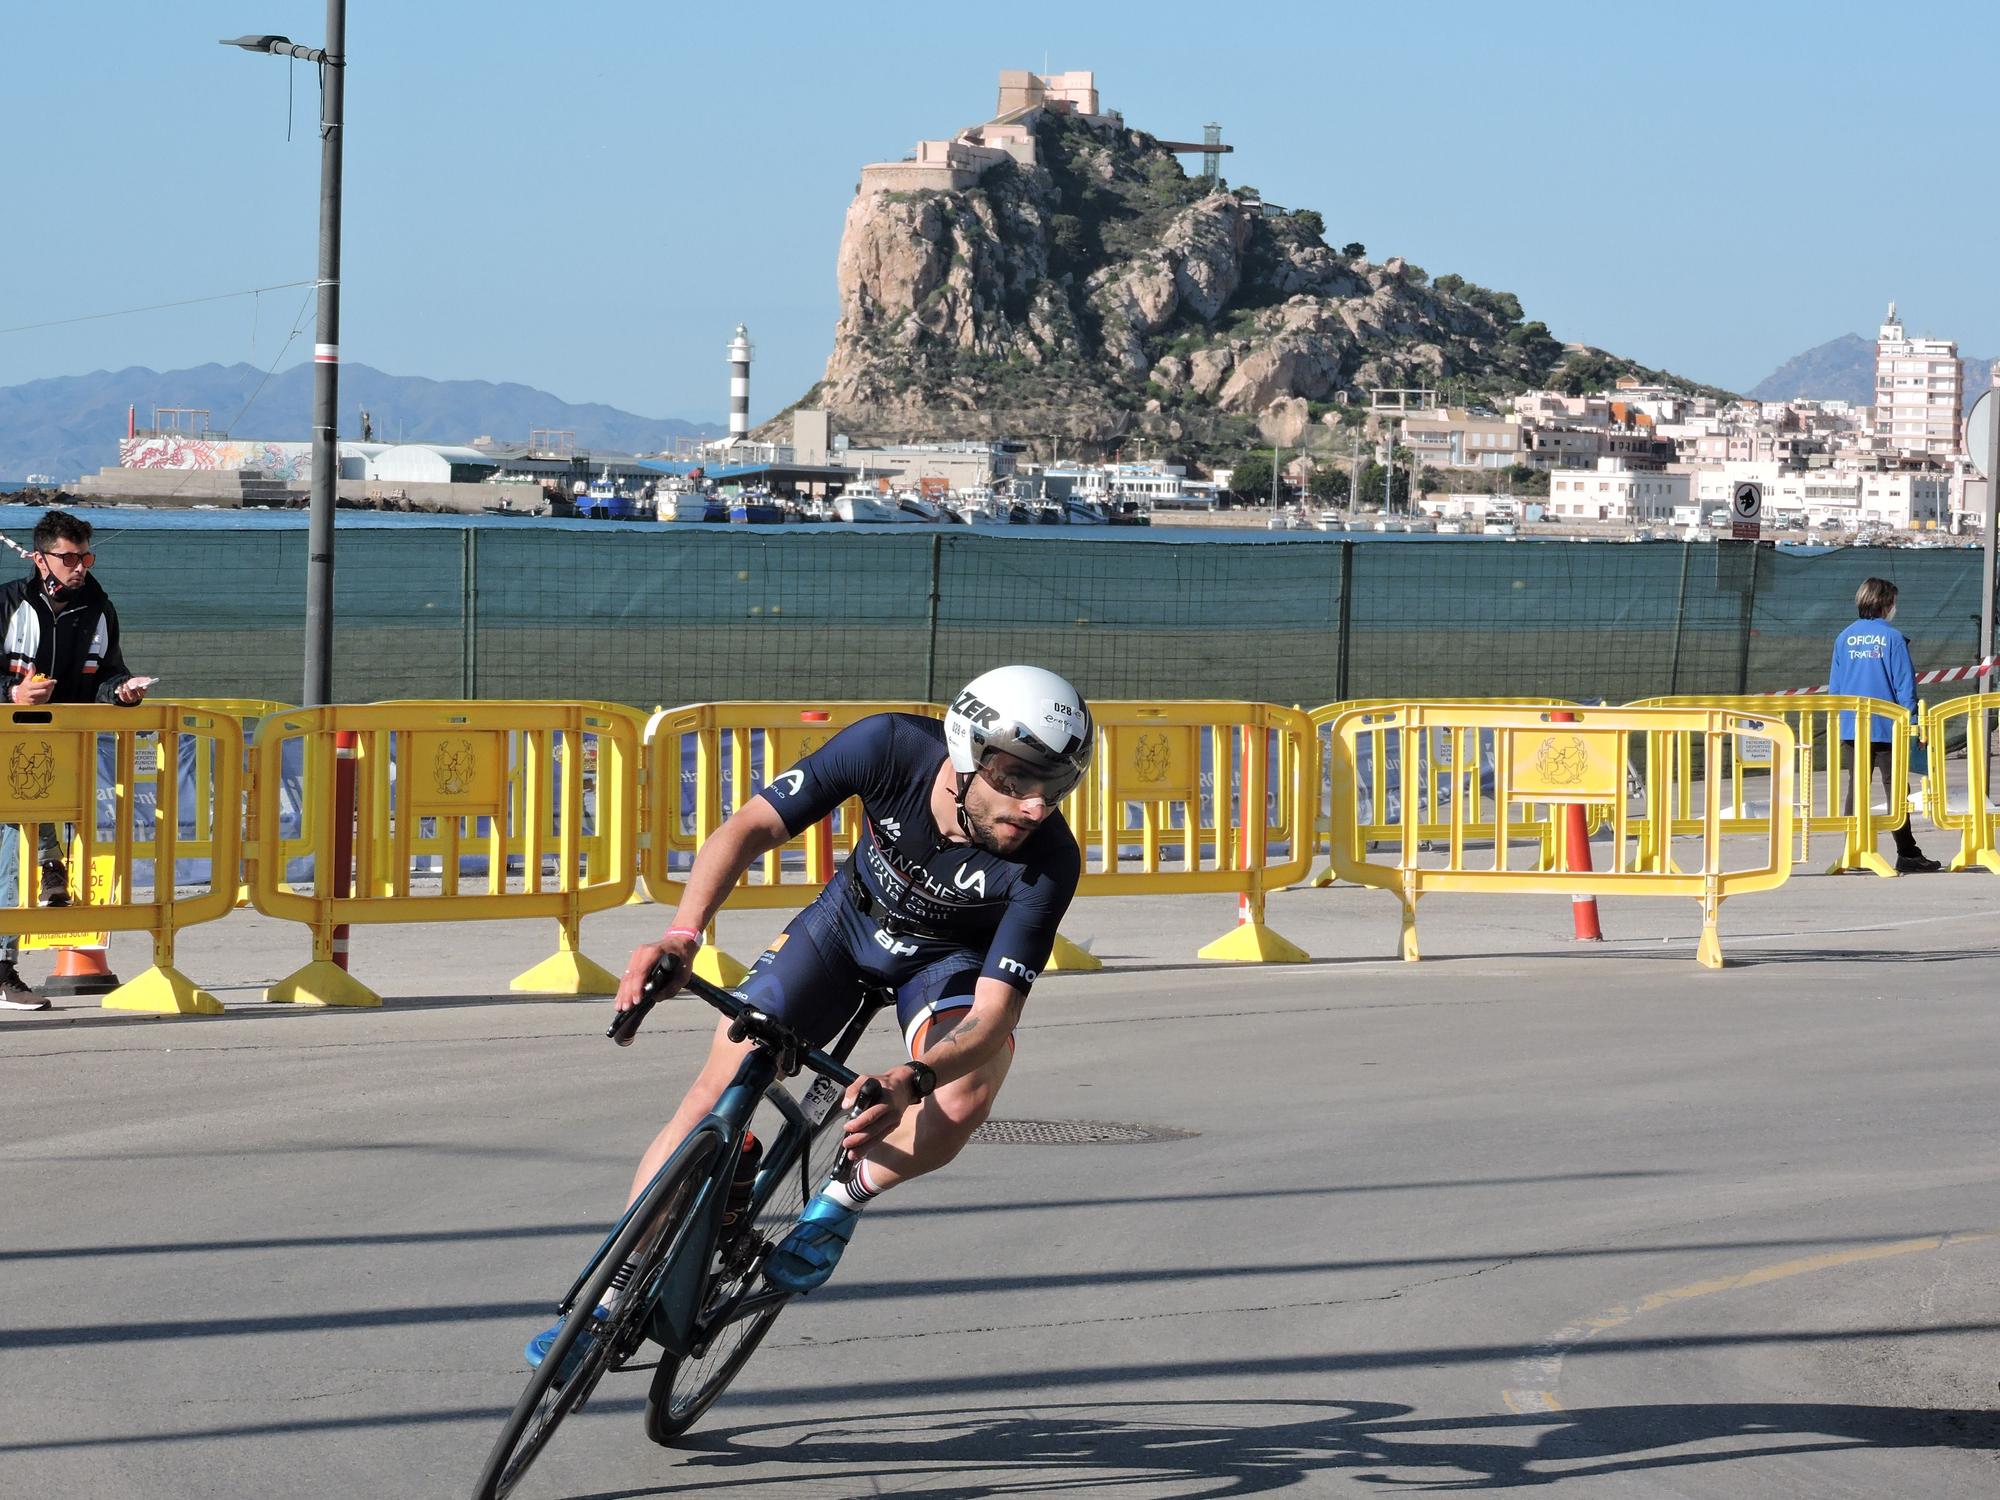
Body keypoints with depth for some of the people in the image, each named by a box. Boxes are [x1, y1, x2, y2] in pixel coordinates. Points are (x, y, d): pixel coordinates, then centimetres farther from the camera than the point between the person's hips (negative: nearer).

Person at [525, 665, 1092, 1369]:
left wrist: (912, 1080, -54)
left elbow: (995, 1010, -36)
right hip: (850, 917, 1)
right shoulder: (891, 747, -32)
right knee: (719, 1091, -9)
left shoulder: (1048, 861, -34)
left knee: (961, 1101, -32)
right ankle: (612, 1296, 5)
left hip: (950, 960, -1)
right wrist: (682, 934, -41)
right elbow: (750, 827, -26)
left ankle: (843, 1197, -2)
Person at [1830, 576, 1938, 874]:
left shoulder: (1844, 638, 6)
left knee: (1856, 788, 9)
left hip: (1851, 726, 4)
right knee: (1895, 789, 0)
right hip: (1886, 725, -4)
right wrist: (1911, 721, 0)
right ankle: (1907, 854, -1)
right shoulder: (1893, 637, -8)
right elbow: (1905, 685, -8)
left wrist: (1839, 720, 18)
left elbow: (1834, 685, 9)